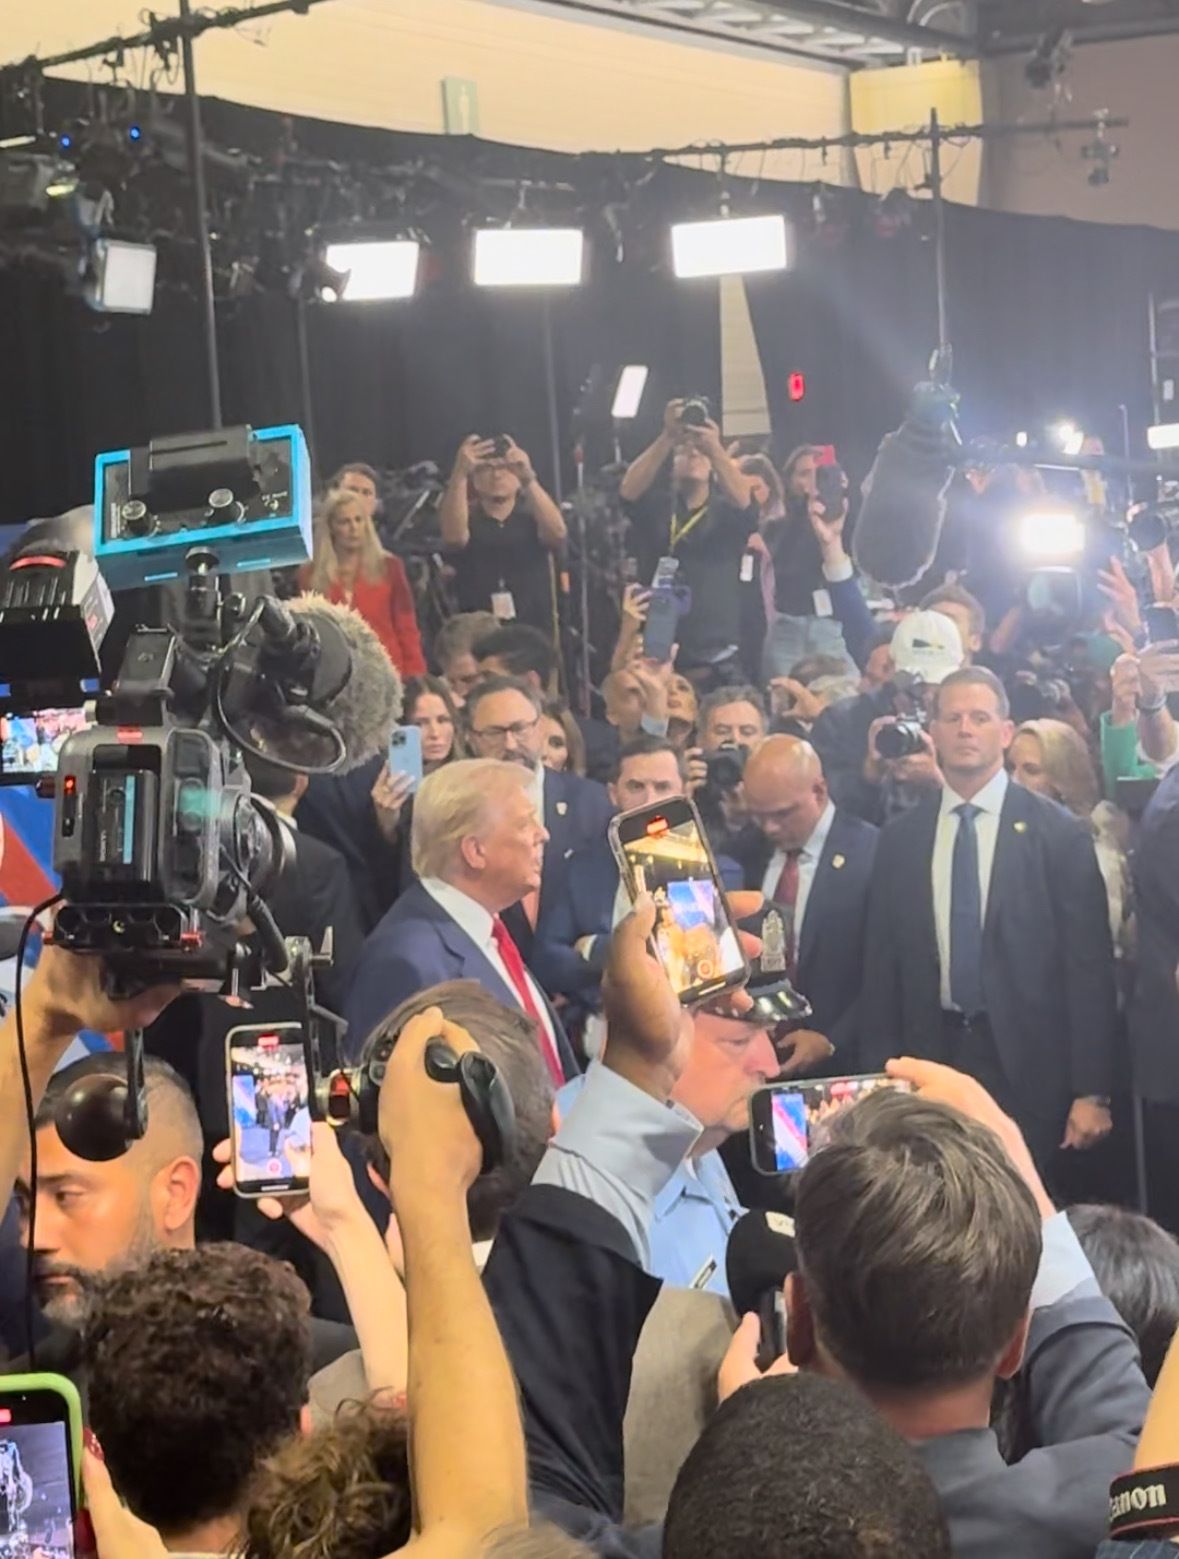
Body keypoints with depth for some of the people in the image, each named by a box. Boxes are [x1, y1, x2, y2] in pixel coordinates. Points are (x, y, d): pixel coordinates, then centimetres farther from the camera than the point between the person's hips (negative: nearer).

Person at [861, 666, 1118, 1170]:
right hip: (930, 1062, 3)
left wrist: (1092, 1092, -8)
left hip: (1028, 1067, -2)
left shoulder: (1058, 833, -3)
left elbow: (1089, 968, -4)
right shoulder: (899, 839, 6)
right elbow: (882, 969, 8)